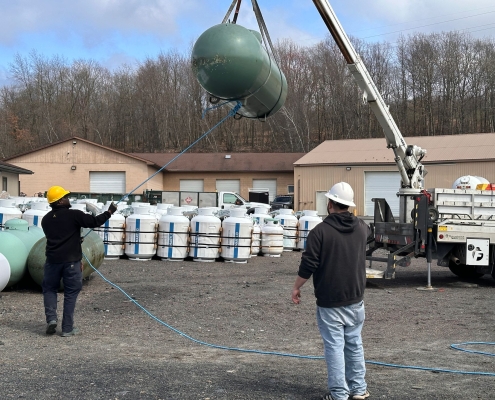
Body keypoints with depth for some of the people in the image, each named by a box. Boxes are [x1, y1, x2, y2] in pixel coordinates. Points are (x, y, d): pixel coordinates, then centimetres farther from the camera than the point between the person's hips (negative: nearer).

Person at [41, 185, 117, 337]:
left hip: (53, 260, 3)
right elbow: (94, 222, -6)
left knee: (49, 289, 19)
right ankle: (67, 328, 8)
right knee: (70, 293, 6)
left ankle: (51, 318, 0)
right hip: (71, 261, -3)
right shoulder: (74, 215, -9)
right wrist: (109, 212, 8)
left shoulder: (46, 219, 7)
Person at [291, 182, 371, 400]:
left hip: (329, 302, -5)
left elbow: (308, 266, -14)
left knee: (334, 347, 0)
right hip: (355, 299, 5)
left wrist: (296, 288, 1)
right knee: (355, 344, 15)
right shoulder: (362, 228, 2)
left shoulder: (320, 231, -15)